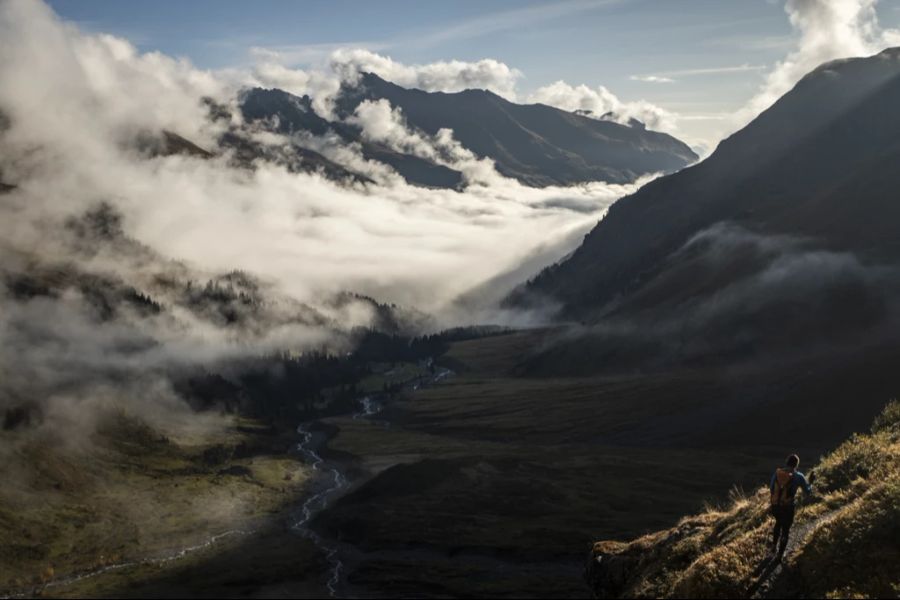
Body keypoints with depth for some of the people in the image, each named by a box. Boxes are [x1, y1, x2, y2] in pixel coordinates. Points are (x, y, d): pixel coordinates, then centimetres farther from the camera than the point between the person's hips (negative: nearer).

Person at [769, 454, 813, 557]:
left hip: (775, 505, 3)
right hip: (788, 507, -3)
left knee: (778, 523, 33)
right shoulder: (798, 476, -12)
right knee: (785, 529, 18)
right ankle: (780, 554, 27)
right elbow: (808, 491, -3)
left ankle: (774, 546, 36)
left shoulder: (777, 472, -3)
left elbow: (771, 488, 6)